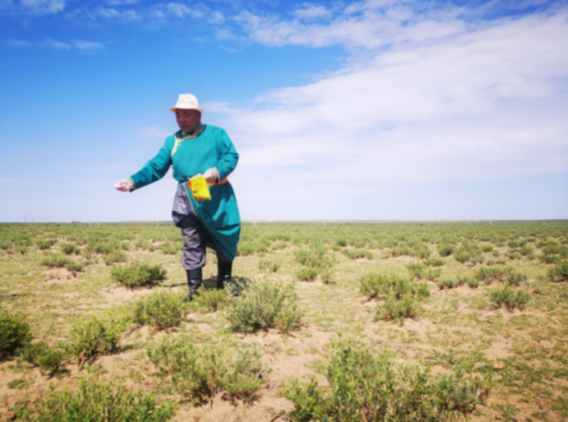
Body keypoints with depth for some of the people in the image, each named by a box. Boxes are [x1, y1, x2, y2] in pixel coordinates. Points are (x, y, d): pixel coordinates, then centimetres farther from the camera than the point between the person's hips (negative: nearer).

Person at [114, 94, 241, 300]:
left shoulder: (216, 134, 6)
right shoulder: (172, 141, 13)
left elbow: (232, 156, -3)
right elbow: (155, 167, 8)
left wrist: (217, 171, -22)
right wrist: (133, 181, -7)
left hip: (217, 197, -1)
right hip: (187, 199, 2)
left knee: (226, 239, 7)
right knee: (192, 245, 1)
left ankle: (225, 281, 25)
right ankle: (194, 288, 11)